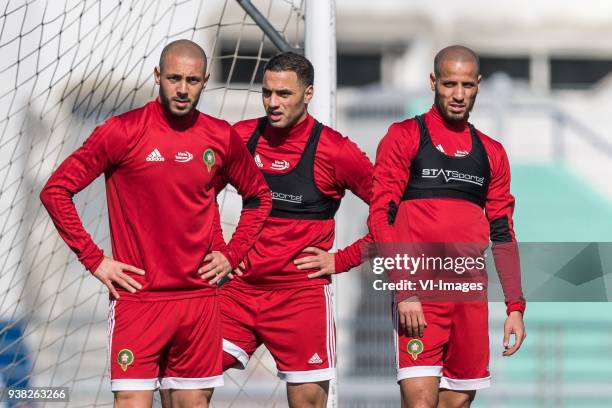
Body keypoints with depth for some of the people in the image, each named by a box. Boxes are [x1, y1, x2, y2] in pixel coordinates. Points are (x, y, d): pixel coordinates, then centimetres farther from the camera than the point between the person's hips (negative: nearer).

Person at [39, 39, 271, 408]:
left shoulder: (222, 137, 5)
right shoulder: (123, 132, -6)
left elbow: (259, 197, 22)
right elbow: (56, 191, -3)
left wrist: (232, 254, 10)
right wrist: (94, 259, -6)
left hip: (199, 296, 4)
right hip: (138, 298, -4)